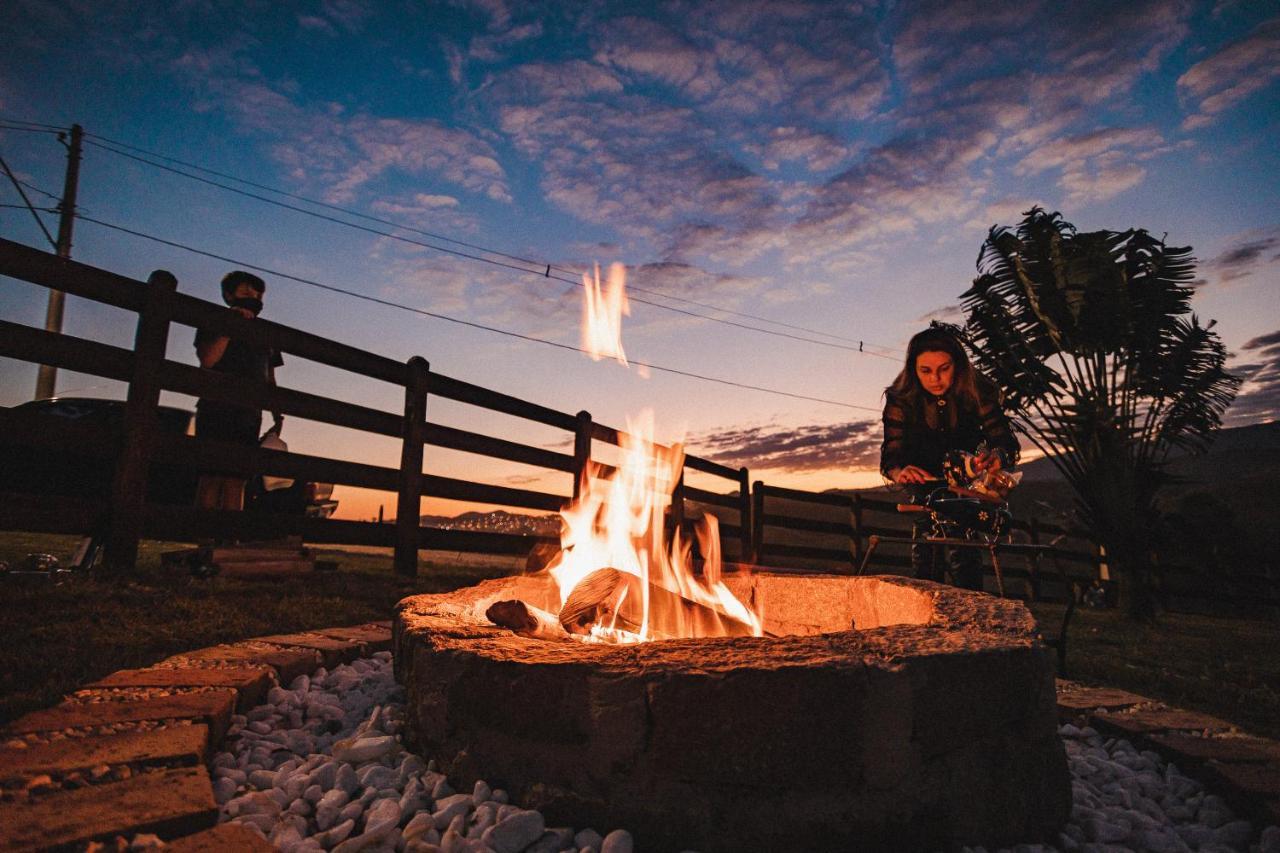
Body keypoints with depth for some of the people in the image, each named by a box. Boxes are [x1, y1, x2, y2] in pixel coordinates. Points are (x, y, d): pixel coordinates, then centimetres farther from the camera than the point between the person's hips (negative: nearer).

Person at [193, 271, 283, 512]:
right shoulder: (213, 325, 12)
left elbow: (270, 380, 20)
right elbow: (207, 359, -7)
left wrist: (277, 417, 9)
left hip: (250, 416, 4)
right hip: (216, 410, -3)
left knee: (236, 480, -3)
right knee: (212, 476, -11)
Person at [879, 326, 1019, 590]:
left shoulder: (977, 392, -28)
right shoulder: (901, 399, -29)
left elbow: (1005, 440, -33)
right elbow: (890, 454, -33)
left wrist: (996, 456, -59)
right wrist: (899, 472, -58)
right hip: (923, 475, 0)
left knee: (964, 549, -12)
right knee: (925, 538, -11)